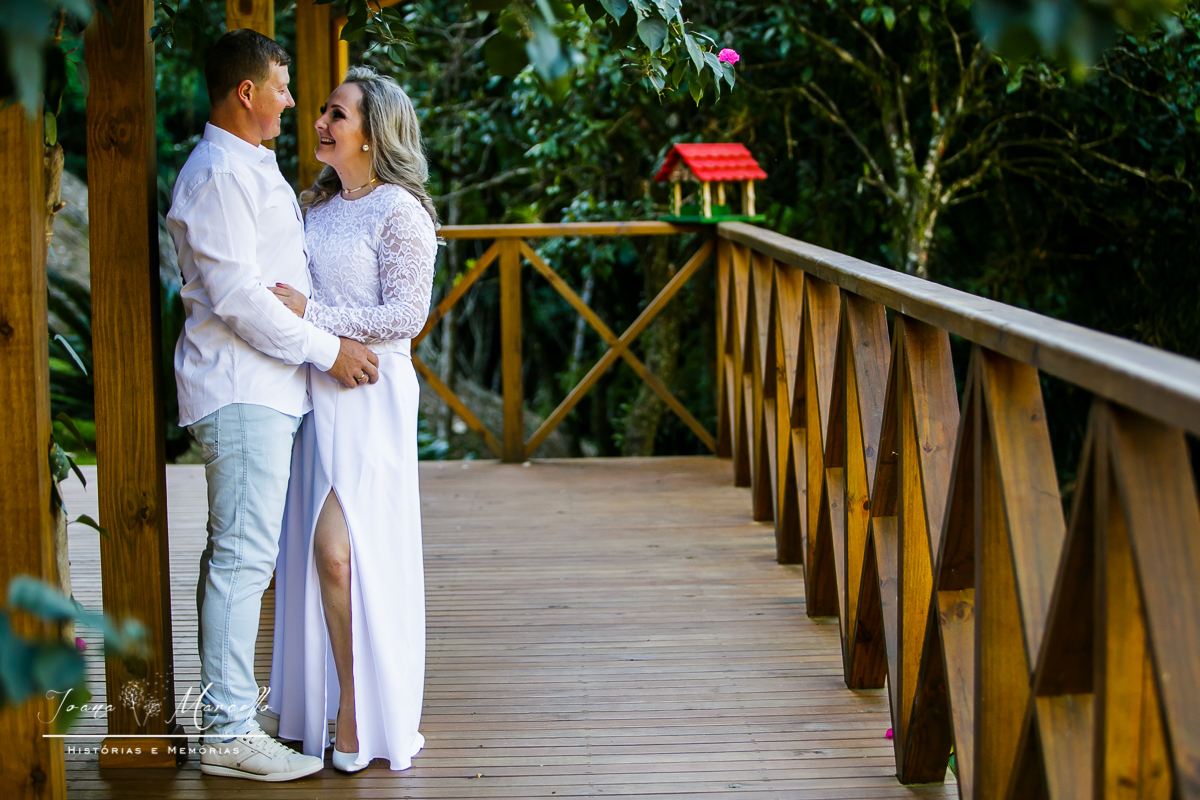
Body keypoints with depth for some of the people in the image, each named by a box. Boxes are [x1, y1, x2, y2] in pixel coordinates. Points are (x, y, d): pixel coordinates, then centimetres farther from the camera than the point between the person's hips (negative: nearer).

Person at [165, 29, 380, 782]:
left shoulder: (254, 168, 20)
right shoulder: (218, 174, -13)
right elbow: (237, 295, -20)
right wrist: (327, 349, -15)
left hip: (264, 386, 11)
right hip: (242, 389, -11)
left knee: (239, 552, 16)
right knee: (243, 556, -10)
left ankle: (227, 691, 26)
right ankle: (229, 732, -7)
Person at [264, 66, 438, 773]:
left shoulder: (399, 211, -8)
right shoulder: (320, 205, 15)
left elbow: (406, 316, -14)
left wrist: (312, 315, -17)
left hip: (369, 396, -7)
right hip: (314, 393, 7)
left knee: (341, 551, -10)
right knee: (316, 551, 7)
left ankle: (364, 714, 2)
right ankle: (333, 705, 17)